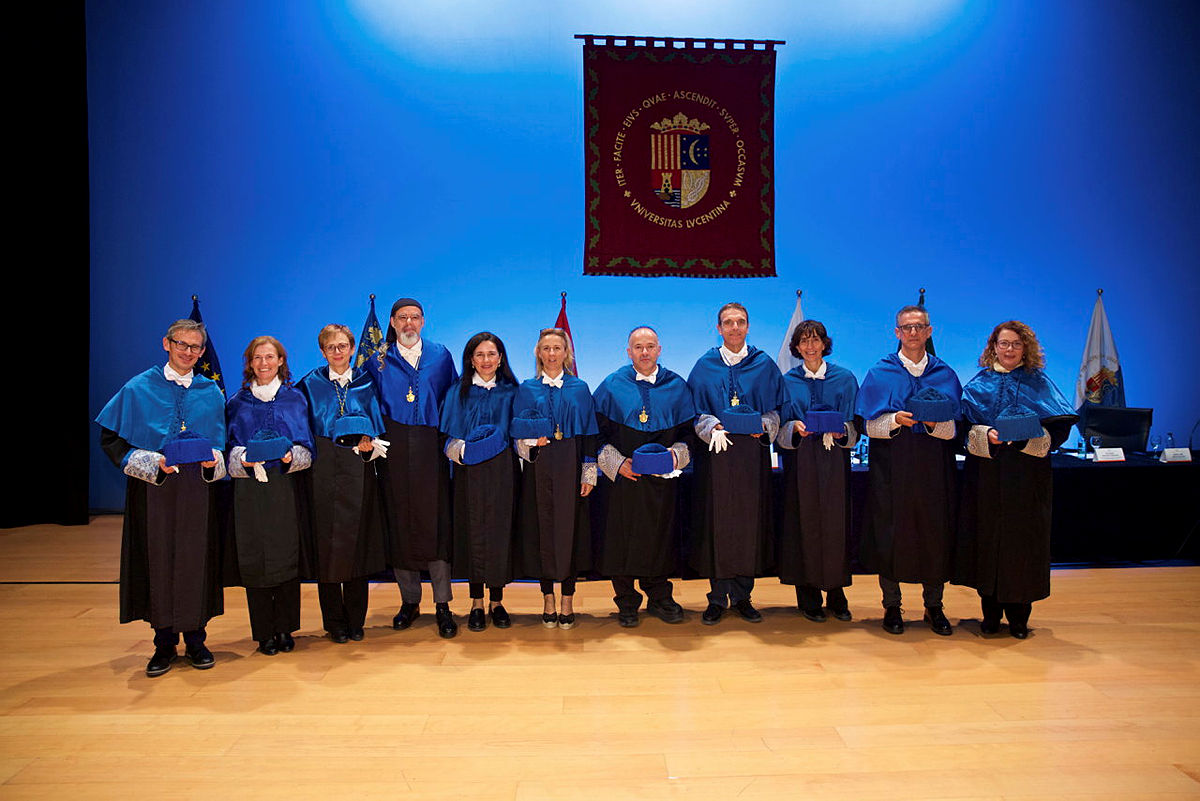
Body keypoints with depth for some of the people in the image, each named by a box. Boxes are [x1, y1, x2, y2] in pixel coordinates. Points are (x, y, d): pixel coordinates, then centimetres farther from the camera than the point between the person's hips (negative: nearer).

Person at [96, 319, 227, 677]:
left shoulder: (212, 394, 9)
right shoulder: (139, 389, 2)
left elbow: (221, 445, 14)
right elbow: (111, 438, 1)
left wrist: (213, 460, -9)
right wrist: (152, 463, -13)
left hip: (197, 489, 1)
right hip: (154, 488, -1)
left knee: (196, 560, 4)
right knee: (158, 560, 2)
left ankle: (195, 639, 16)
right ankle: (165, 643, 15)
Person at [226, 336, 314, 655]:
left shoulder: (295, 399, 9)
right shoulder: (238, 403, 10)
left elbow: (306, 448, 6)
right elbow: (230, 448, 8)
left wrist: (292, 456, -14)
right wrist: (242, 460, -13)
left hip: (286, 487, 0)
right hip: (249, 489, 0)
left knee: (287, 556, 0)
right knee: (254, 560, 0)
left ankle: (285, 629, 12)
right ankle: (264, 633, 10)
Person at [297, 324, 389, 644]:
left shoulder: (365, 384, 11)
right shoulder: (311, 385, 9)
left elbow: (376, 424, 9)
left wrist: (368, 441, -9)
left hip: (358, 469, 1)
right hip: (323, 470, -1)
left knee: (358, 542, 2)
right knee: (326, 544, 0)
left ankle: (355, 621, 13)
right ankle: (334, 622, 11)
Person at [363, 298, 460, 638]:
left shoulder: (440, 356, 10)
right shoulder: (378, 359, 10)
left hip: (431, 447, 0)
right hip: (394, 451, 1)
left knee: (435, 521, -4)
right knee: (400, 522, 3)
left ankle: (442, 605, 1)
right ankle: (409, 600, 16)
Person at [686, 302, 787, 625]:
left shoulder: (764, 365, 8)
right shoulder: (705, 366, 7)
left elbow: (776, 408, 9)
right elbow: (696, 411, 5)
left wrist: (763, 426, -10)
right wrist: (712, 427, -13)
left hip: (753, 453, 1)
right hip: (716, 453, -1)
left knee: (749, 522, 3)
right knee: (716, 523, -1)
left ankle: (742, 595, 15)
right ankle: (717, 597, 9)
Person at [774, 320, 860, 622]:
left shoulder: (844, 378, 8)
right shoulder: (787, 381, 7)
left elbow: (854, 424, 6)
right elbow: (780, 427, 5)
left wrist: (840, 430, -14)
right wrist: (795, 428, -15)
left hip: (834, 462, 1)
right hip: (800, 462, 0)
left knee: (835, 525, 2)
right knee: (804, 526, 1)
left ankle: (836, 594, 14)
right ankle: (808, 597, 10)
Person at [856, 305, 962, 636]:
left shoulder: (945, 374, 7)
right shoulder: (880, 373, 2)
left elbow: (952, 430, 3)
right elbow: (870, 426, -1)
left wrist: (933, 424, -18)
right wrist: (895, 420, -20)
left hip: (933, 468, 2)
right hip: (892, 467, -1)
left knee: (935, 532, 4)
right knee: (891, 532, 1)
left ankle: (934, 606, 20)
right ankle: (892, 606, 15)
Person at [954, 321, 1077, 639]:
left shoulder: (1039, 383, 6)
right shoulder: (979, 383, 8)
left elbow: (1059, 427, 1)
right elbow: (965, 425, 3)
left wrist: (1030, 435, -17)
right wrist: (986, 434, -16)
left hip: (1027, 474, -1)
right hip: (987, 473, 1)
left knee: (1023, 538, 1)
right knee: (988, 537, 2)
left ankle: (1019, 615, 13)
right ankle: (991, 611, 14)